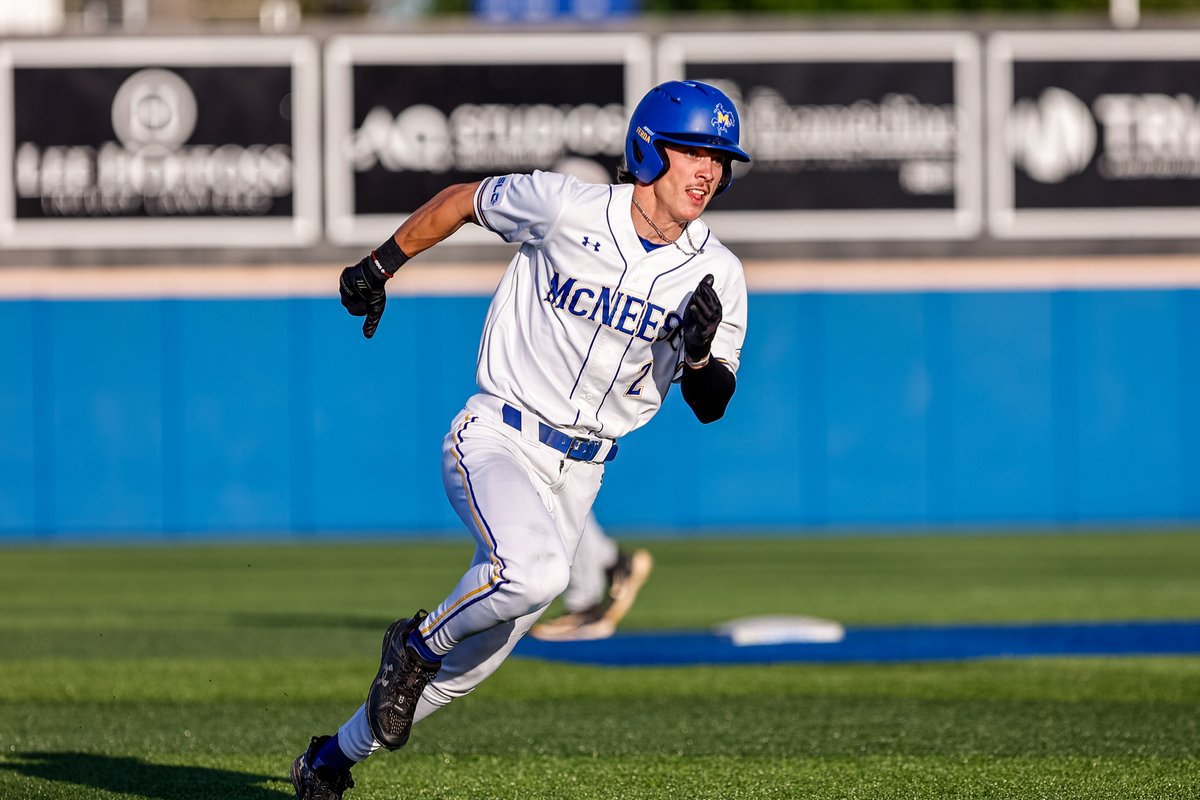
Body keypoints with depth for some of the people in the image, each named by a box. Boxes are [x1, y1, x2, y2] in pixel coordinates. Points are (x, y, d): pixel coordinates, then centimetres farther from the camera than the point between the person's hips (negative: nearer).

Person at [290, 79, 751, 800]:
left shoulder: (718, 276, -3)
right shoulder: (566, 207, -13)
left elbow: (710, 407, -2)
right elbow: (462, 199, 5)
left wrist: (700, 355, -23)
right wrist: (380, 266, 8)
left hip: (577, 475, 4)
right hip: (495, 442, -4)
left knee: (474, 661, 7)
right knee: (536, 571, -34)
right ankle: (418, 644, -4)